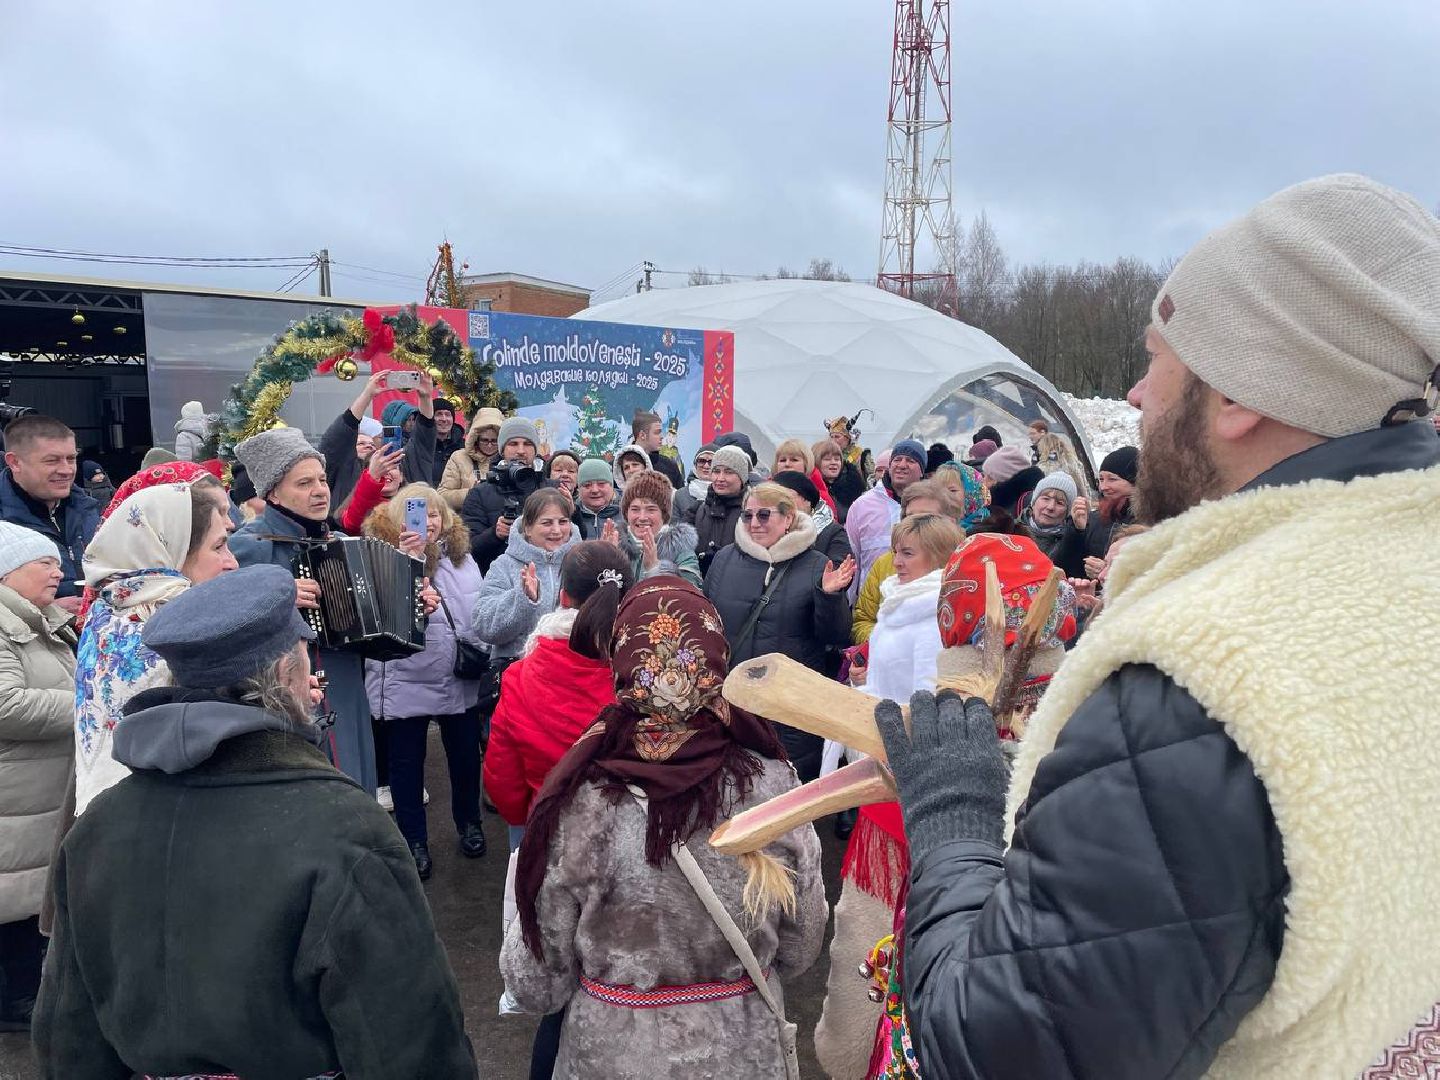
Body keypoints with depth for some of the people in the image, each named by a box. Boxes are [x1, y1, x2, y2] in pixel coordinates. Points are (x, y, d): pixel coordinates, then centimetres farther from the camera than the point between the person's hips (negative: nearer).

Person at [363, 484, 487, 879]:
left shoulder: (460, 555, 5)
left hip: (459, 679, 4)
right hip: (405, 681, -4)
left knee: (465, 754, 17)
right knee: (406, 763, 9)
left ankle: (469, 822, 40)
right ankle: (414, 839, 27)